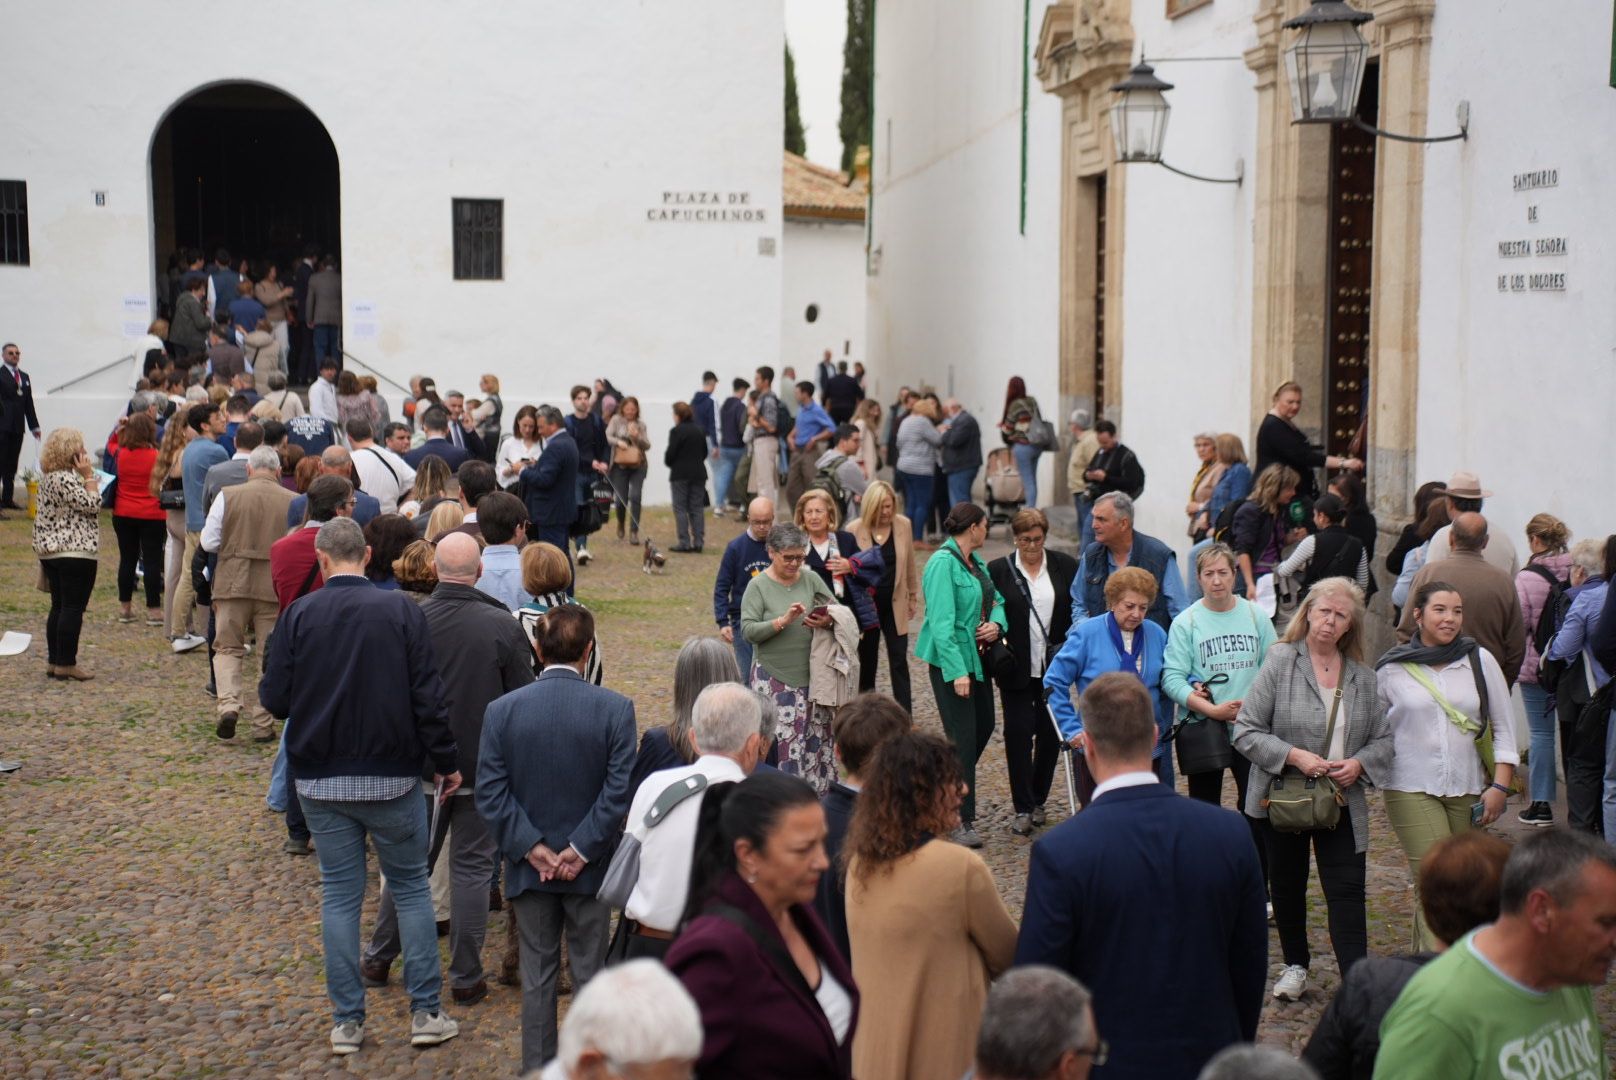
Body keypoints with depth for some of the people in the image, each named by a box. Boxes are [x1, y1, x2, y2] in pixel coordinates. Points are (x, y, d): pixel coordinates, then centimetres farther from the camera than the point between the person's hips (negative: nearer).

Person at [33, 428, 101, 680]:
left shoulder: (49, 477, 14)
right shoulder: (66, 479, -18)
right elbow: (92, 505, -17)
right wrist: (89, 475, -13)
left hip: (51, 552, 10)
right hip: (74, 553, -10)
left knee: (59, 607, 13)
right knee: (73, 608, -5)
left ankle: (54, 661, 16)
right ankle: (66, 664, -3)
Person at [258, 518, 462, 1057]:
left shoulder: (299, 615, -7)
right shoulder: (400, 611, -8)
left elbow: (274, 699, -5)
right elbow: (428, 696, -8)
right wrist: (445, 762, 1)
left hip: (321, 781, 1)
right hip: (392, 777, -1)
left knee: (339, 895, 10)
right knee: (411, 888, 12)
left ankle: (347, 1021, 13)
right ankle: (426, 1013, 12)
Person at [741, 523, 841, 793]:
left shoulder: (811, 579, 6)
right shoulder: (758, 586, -3)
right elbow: (748, 630, -10)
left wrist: (827, 622, -13)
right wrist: (782, 621, -22)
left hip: (810, 677, 3)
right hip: (774, 679, -3)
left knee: (815, 738, 6)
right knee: (780, 741, -7)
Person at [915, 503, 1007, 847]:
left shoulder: (976, 561, 11)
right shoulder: (943, 563, -17)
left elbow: (997, 600, 21)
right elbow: (941, 622, -22)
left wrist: (996, 623, -3)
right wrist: (957, 671, -26)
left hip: (977, 657, 9)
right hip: (951, 662, -9)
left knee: (983, 727, 15)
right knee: (963, 736, -7)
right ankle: (961, 821, 0)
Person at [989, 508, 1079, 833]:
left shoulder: (1065, 565, 3)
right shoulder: (998, 570, 0)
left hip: (1054, 666, 2)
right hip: (1017, 669, -2)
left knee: (1051, 733, 8)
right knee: (1018, 733, -2)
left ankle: (1038, 800, 24)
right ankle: (1023, 809, 5)